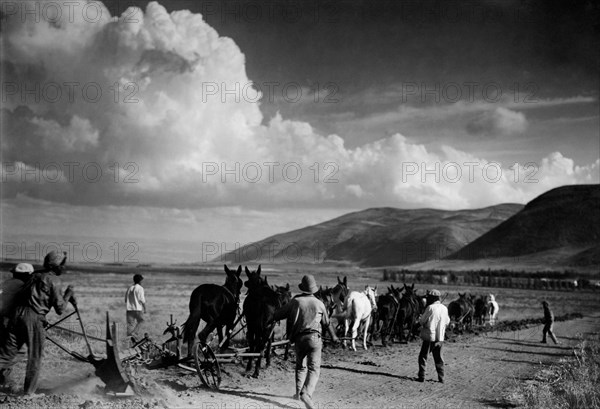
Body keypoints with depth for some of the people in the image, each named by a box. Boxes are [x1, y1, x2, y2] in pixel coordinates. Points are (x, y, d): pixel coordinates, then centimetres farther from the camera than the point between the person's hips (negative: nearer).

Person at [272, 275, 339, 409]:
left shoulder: (295, 301, 0)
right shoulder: (319, 303, 5)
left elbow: (276, 316, 4)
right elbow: (326, 323, 19)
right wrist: (333, 337, 35)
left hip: (299, 339, 1)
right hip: (314, 338, -1)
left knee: (300, 366, 22)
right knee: (314, 368, -4)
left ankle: (298, 392, 21)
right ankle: (306, 394, -23)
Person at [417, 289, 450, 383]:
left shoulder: (430, 307, -14)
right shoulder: (444, 308, 4)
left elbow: (422, 320, -9)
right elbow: (447, 322, 14)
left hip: (430, 336, -5)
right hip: (440, 337, 5)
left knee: (423, 356, 4)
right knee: (438, 357, 15)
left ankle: (421, 376, 1)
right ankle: (441, 377, 12)